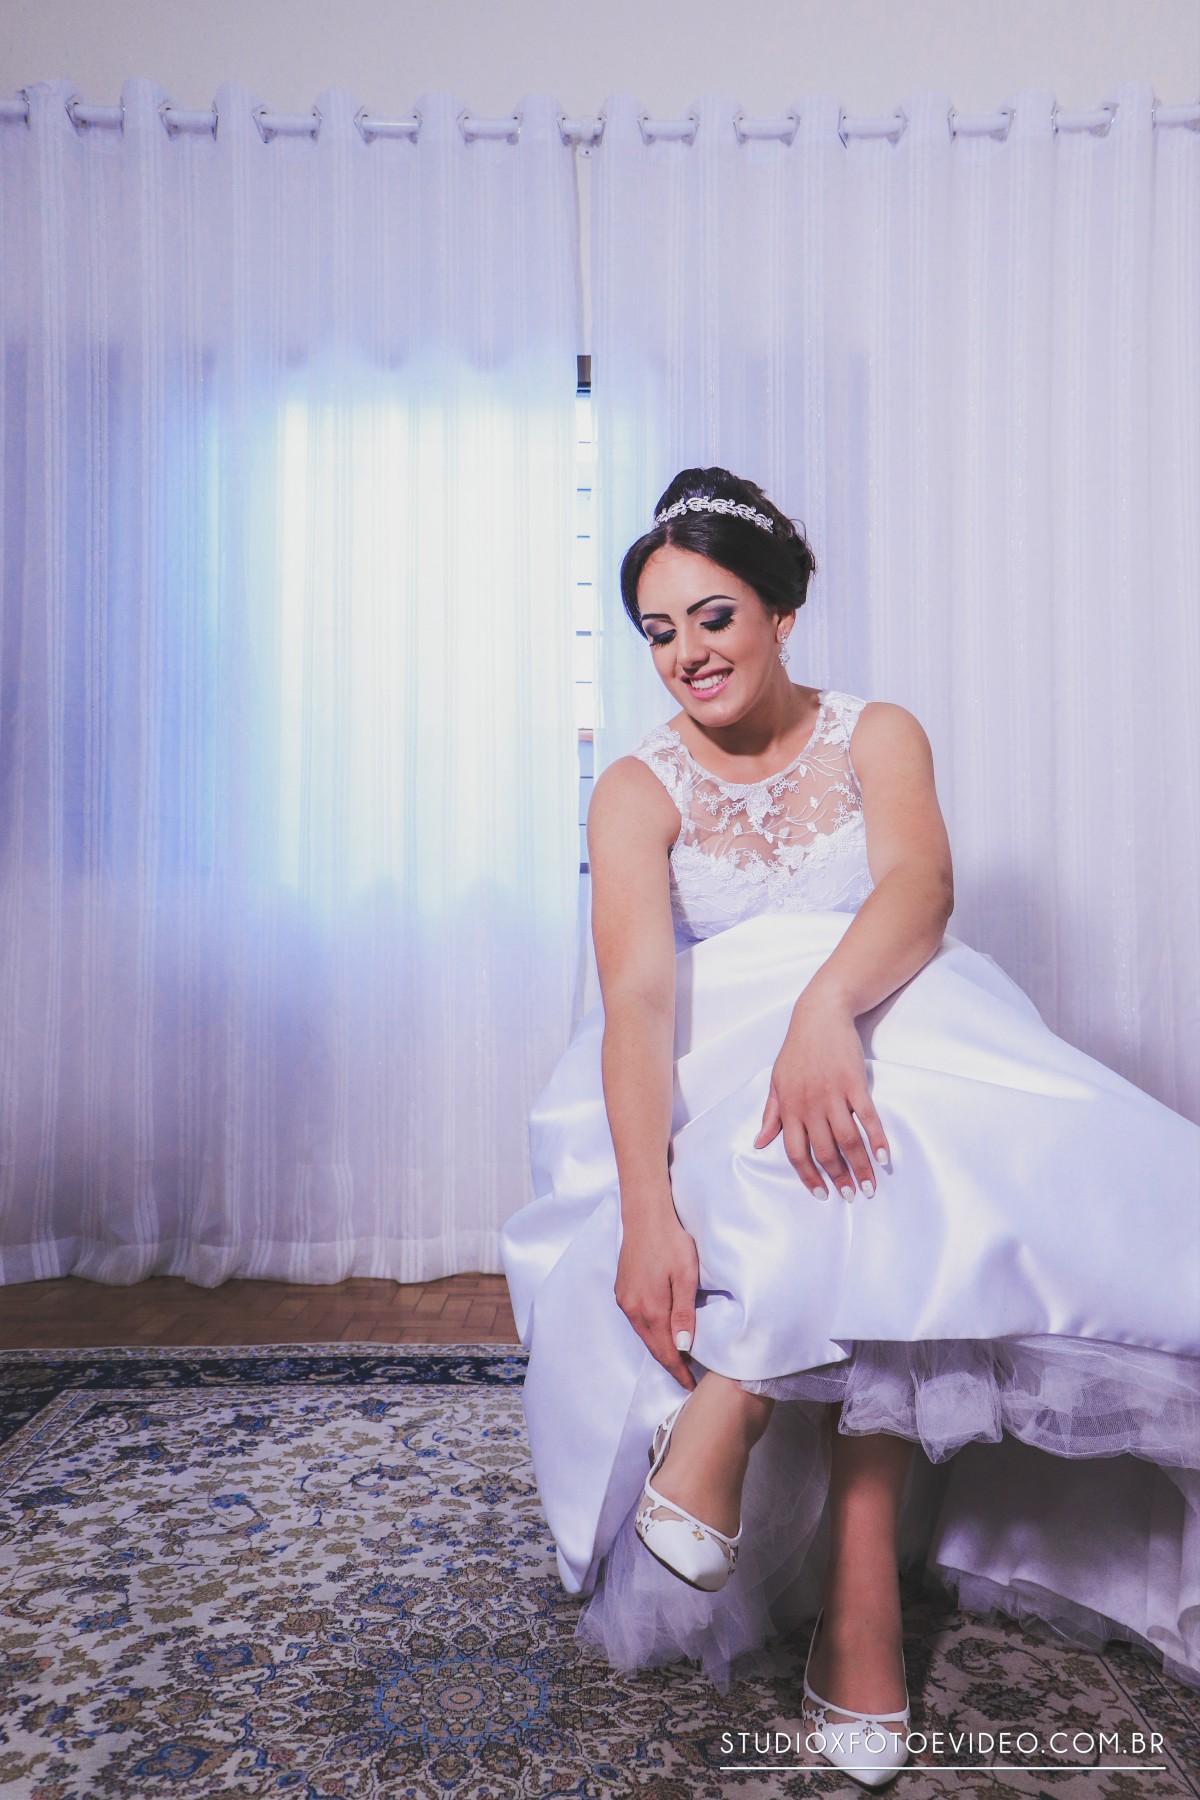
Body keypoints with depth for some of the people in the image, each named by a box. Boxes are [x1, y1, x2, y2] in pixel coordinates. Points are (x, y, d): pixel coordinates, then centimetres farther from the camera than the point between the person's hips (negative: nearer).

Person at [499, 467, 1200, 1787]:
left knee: (872, 1147, -36)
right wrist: (646, 1207, -32)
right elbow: (637, 994, -15)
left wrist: (824, 1007, -38)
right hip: (710, 1073, -1)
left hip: (882, 1026, 1)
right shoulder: (638, 790, 3)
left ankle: (721, 1429, -29)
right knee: (864, 1172, -34)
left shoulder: (877, 737, 8)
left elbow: (920, 884, -14)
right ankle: (863, 1584, -29)